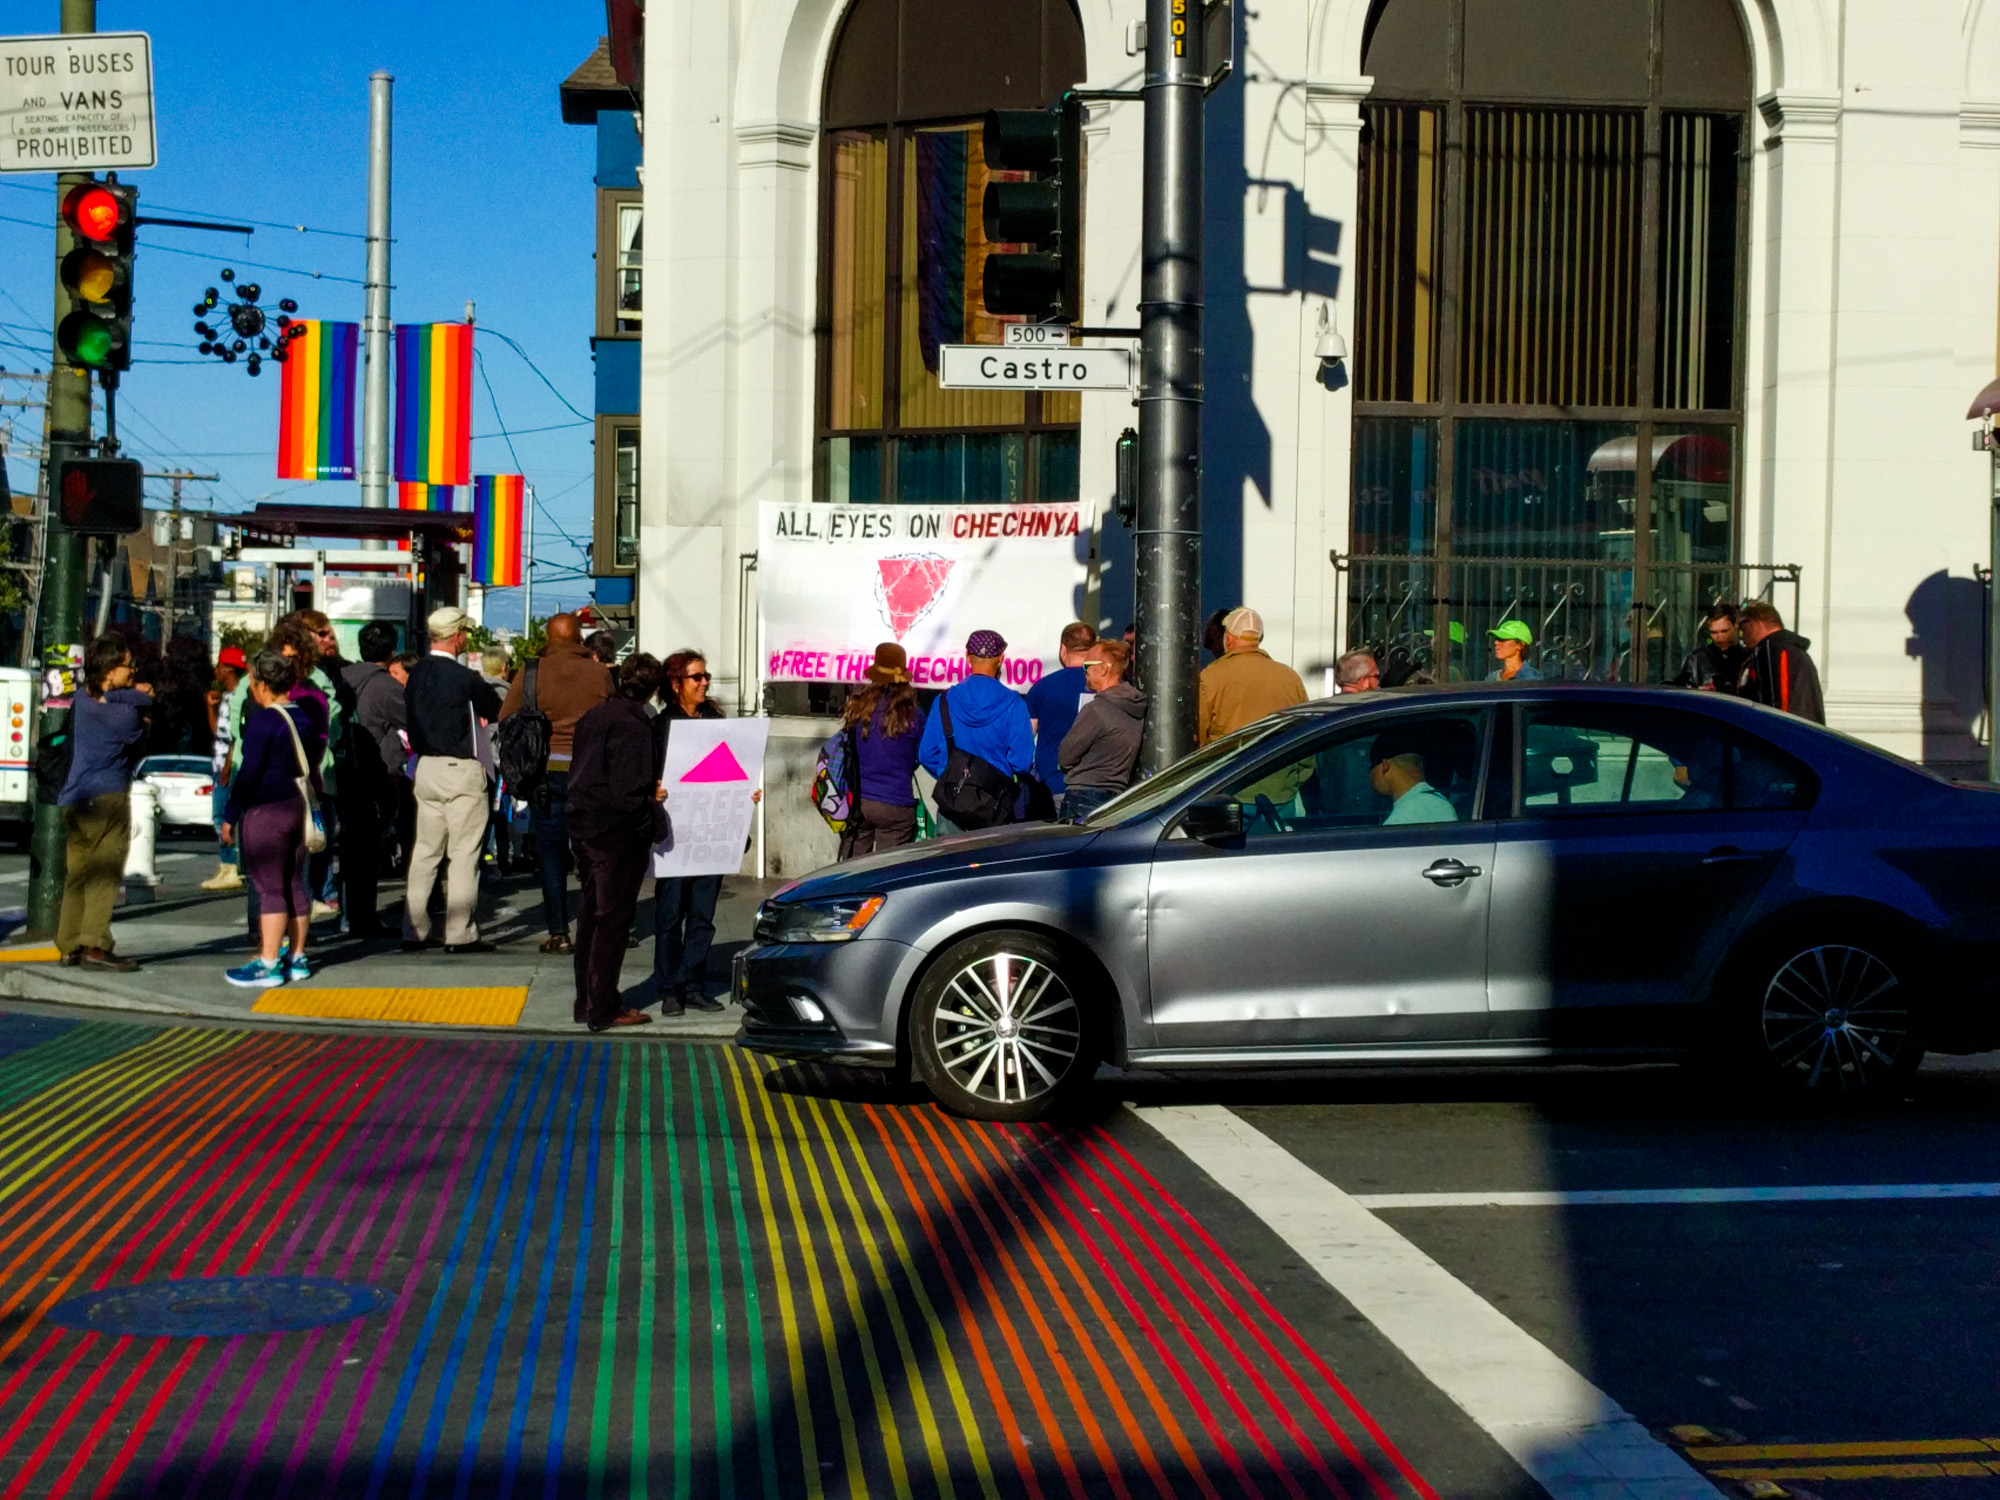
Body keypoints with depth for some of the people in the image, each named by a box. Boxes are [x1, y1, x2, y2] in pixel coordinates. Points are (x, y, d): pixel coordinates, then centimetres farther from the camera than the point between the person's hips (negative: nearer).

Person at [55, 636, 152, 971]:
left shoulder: (83, 699, 7)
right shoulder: (126, 715, -13)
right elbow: (138, 748, 4)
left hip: (75, 800, 8)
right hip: (108, 798, -8)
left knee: (77, 875, 12)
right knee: (105, 875, -7)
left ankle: (70, 947, 15)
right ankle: (94, 945, -14)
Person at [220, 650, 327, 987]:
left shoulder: (262, 720, -15)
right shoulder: (304, 715, 9)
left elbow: (249, 772, -16)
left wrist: (230, 815, -9)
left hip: (266, 811, -8)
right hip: (299, 807, 8)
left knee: (269, 888, -6)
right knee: (295, 884, 12)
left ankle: (268, 964, -5)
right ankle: (296, 958, 17)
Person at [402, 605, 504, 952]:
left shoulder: (416, 674, 5)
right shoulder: (464, 678, -15)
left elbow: (410, 715, 13)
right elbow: (498, 711, -2)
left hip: (425, 766, 7)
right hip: (460, 769, -7)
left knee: (424, 850, 11)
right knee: (464, 852, -2)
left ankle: (414, 930, 13)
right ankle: (460, 933, -2)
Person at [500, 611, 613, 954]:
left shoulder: (530, 672, -4)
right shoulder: (599, 673, -4)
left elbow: (505, 719, 3)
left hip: (546, 770, -1)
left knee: (551, 854, 5)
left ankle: (558, 933, 3)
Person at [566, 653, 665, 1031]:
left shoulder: (593, 715, 8)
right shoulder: (632, 727, -18)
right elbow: (628, 791, -22)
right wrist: (654, 824, -10)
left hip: (582, 825, 9)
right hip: (617, 832, -9)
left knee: (591, 913, 16)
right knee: (613, 918, -2)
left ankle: (586, 1002, 23)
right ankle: (602, 1010, 1)